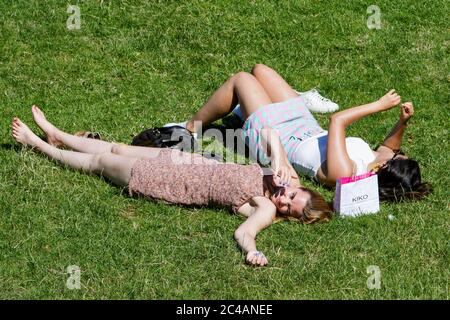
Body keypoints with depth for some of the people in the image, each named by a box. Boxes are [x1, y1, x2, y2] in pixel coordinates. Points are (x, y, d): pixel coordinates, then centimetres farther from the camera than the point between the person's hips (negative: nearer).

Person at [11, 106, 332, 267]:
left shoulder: (266, 210, -29)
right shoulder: (279, 175, -13)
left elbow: (244, 231, -46)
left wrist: (252, 251, -65)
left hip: (173, 183, -5)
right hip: (185, 160, 5)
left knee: (101, 160, 14)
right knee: (116, 150, 24)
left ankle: (40, 144, 38)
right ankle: (55, 135, 50)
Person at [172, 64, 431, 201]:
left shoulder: (343, 173, -43)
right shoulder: (373, 162, -23)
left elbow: (338, 121, -42)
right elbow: (390, 145, 1)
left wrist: (379, 105, -36)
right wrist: (403, 122, -19)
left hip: (276, 138, -8)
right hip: (308, 128, 8)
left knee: (240, 79, 4)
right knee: (259, 70, 18)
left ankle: (192, 127, 25)